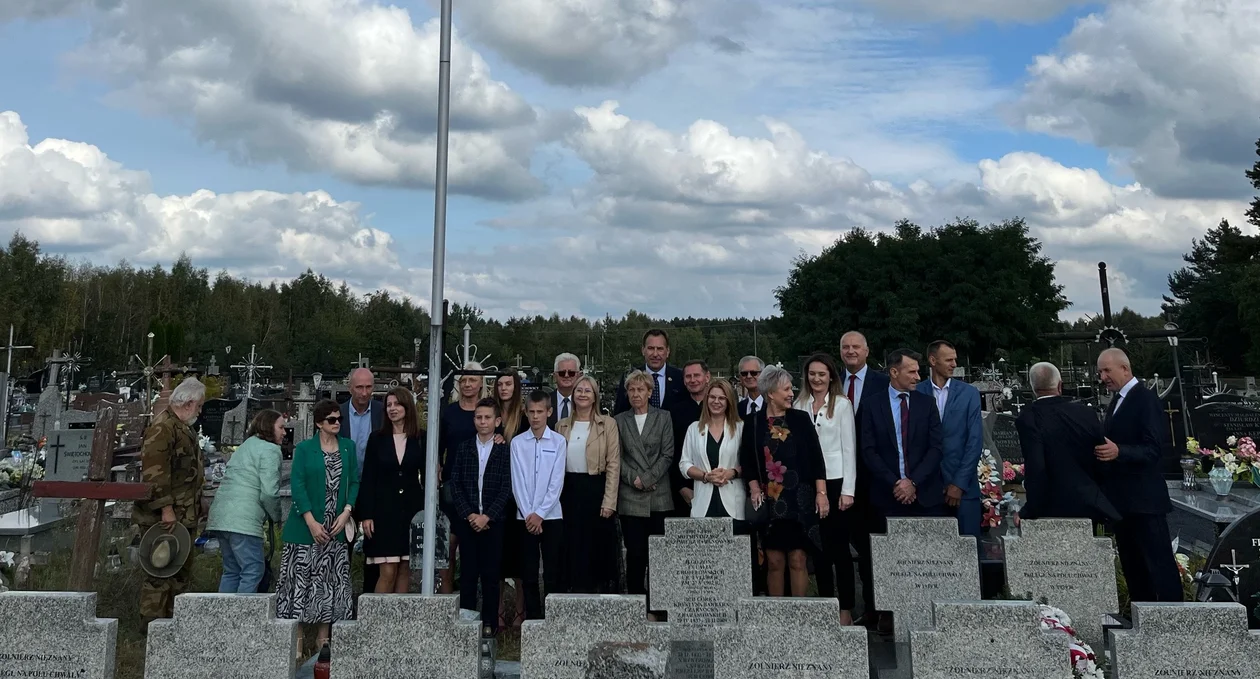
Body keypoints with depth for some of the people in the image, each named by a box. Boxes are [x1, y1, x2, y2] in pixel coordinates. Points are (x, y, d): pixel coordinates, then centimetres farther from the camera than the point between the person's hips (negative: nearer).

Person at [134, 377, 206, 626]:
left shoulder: (183, 428, 18)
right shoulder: (162, 428, -15)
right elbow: (155, 472, -23)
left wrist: (195, 510, 24)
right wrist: (166, 509, -24)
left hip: (183, 515, 11)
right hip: (164, 517, -10)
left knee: (181, 569, 16)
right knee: (161, 569, -4)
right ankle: (152, 620, 4)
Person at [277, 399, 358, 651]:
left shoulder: (348, 447, 8)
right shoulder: (304, 448, -2)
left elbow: (354, 481, 7)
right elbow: (297, 484, -8)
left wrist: (347, 512, -7)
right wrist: (311, 522, -14)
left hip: (337, 526, 3)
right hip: (307, 525, -3)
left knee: (331, 579, 5)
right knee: (301, 576, -1)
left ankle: (323, 636, 13)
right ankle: (297, 636, 8)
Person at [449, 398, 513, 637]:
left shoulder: (505, 450, 0)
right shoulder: (463, 449, 8)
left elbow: (506, 488, -5)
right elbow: (455, 485, 4)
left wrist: (487, 516, -12)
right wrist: (469, 514, -7)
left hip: (493, 521, -2)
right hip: (467, 521, 2)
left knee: (491, 574, 2)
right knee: (468, 573, 5)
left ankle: (490, 622, 12)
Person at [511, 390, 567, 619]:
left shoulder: (559, 442, -2)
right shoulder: (517, 443, 2)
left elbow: (557, 483, -5)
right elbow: (517, 482, -1)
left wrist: (540, 514, -10)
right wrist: (528, 515, -9)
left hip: (552, 516, -1)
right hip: (525, 517, 1)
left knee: (552, 574, 3)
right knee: (528, 573, 7)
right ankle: (532, 617, 16)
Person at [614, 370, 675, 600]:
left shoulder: (663, 418, 7)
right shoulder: (619, 421, 10)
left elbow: (667, 455, 1)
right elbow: (617, 458, 5)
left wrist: (648, 478, -9)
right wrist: (635, 479, -8)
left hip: (659, 497, 0)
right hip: (630, 498, 1)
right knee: (635, 553, 0)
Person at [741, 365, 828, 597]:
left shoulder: (800, 419, 4)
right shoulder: (753, 422, 4)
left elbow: (816, 458, 2)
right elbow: (747, 461, 6)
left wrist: (821, 493, -4)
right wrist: (754, 488, -7)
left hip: (799, 500, 0)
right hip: (768, 502, 0)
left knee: (798, 561, -2)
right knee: (774, 562, 3)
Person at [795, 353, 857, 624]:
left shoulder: (842, 404, -1)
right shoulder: (800, 405, 8)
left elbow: (849, 449, -3)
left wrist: (847, 490, -9)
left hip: (835, 482, -3)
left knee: (839, 547, 0)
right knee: (818, 548, 9)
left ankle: (846, 609, 8)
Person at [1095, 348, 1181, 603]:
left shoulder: (1145, 398, -12)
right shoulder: (1116, 400, 15)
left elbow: (1153, 449, -20)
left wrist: (1118, 451, -34)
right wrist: (1104, 449, 4)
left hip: (1143, 498, -9)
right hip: (1122, 498, 9)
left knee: (1159, 563, -3)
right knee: (1131, 565, 14)